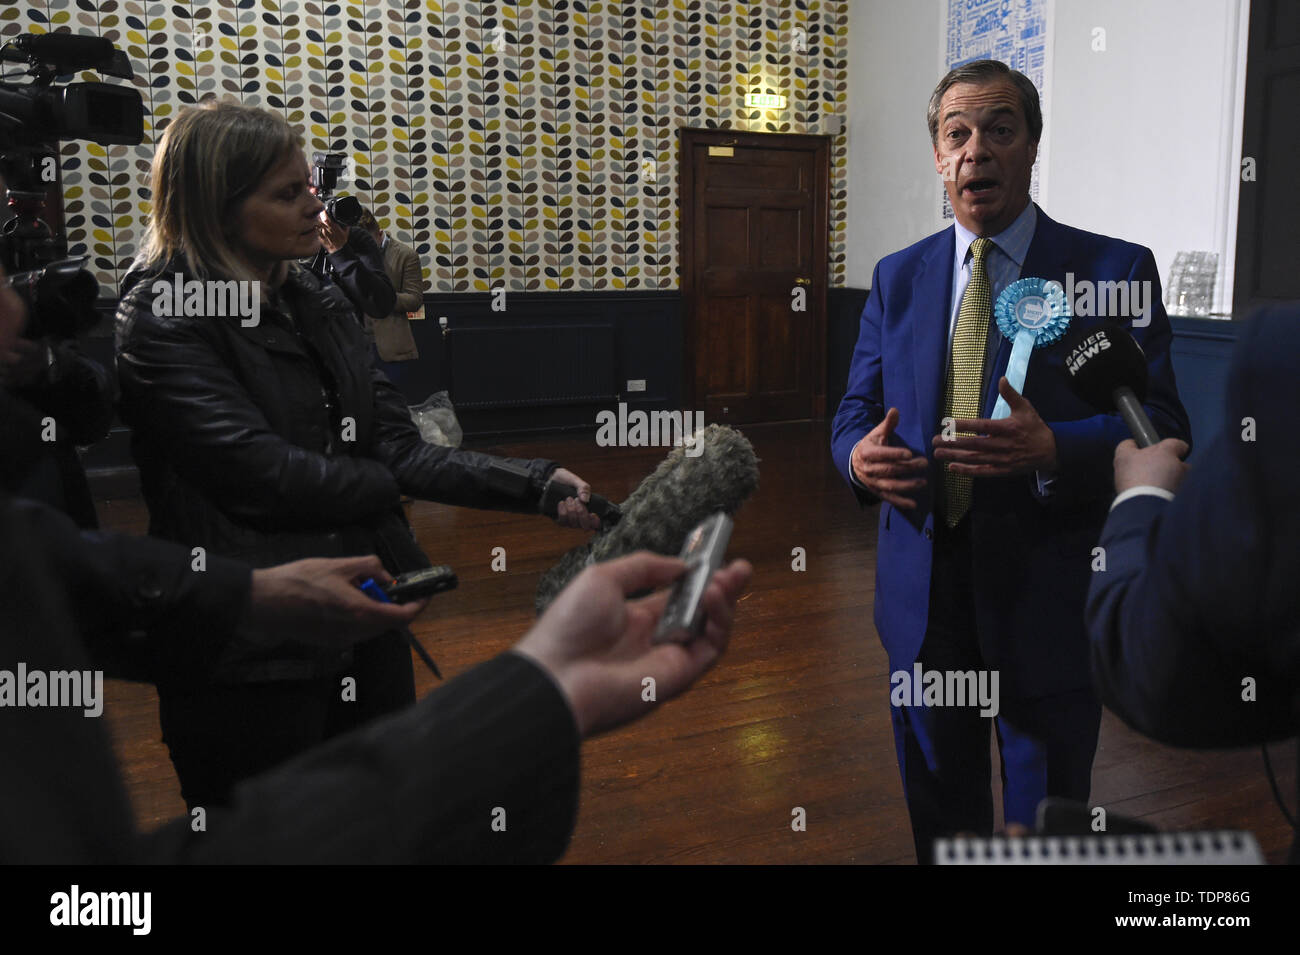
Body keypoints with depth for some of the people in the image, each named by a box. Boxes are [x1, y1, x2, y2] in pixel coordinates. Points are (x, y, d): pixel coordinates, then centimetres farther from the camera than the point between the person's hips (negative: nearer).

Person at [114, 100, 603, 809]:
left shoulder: (319, 305, 9)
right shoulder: (162, 320, -12)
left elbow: (397, 448, 2)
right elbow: (261, 474, -21)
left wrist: (538, 484, -11)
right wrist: (383, 483, -4)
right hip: (250, 653, -7)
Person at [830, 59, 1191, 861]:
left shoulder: (1116, 271, -6)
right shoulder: (898, 277, 6)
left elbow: (1163, 430, -10)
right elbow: (855, 410, 8)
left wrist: (1051, 449, -30)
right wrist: (859, 456, -16)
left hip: (1049, 597, -3)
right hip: (922, 592, 3)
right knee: (939, 817, 21)